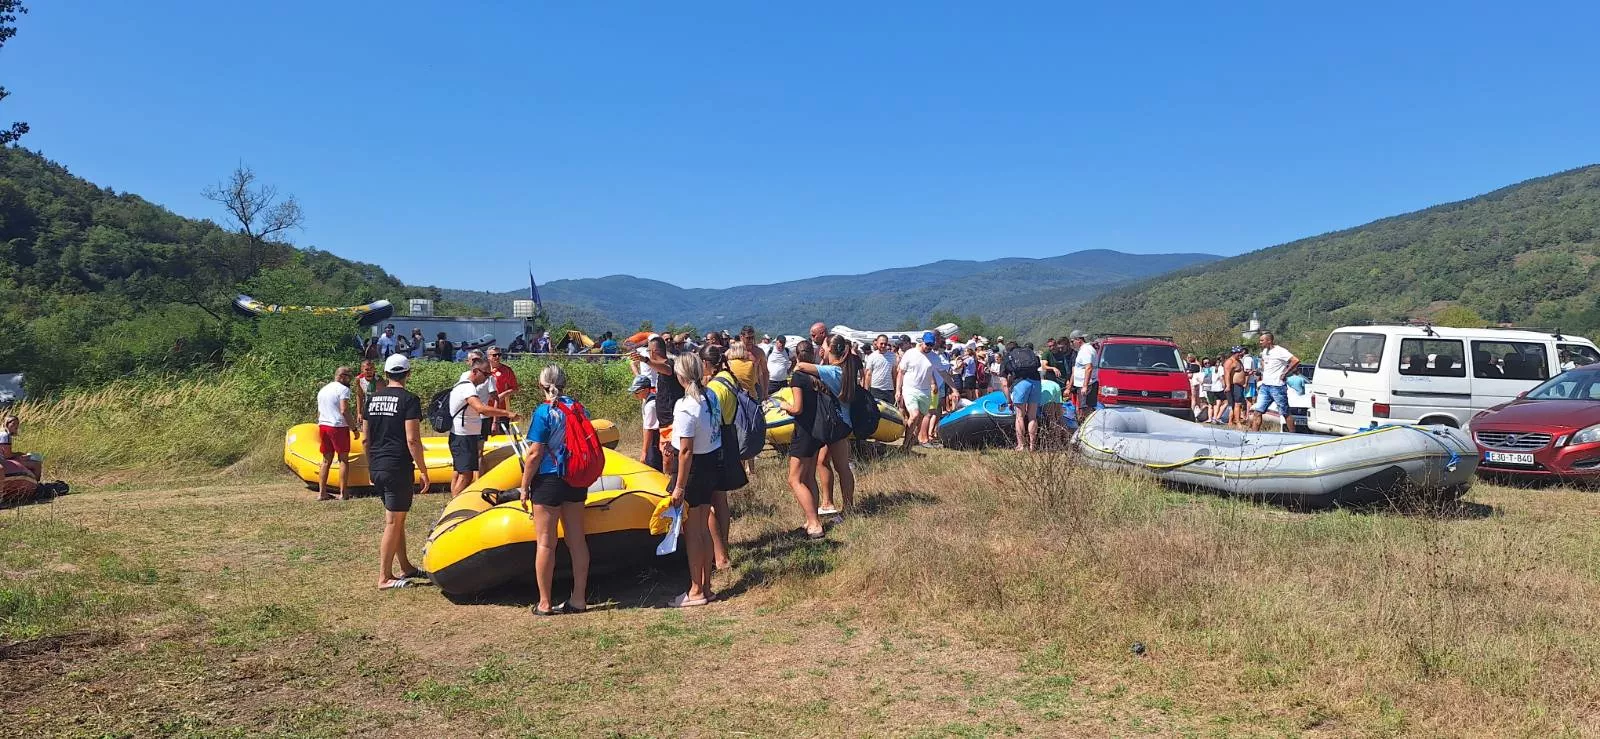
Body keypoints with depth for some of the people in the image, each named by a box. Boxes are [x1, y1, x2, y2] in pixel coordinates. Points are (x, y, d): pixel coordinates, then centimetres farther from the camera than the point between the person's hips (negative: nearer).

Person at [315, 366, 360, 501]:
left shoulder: (322, 390, 19)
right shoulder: (343, 389, -7)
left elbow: (319, 413, 20)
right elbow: (344, 410, -17)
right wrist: (355, 428, -13)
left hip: (323, 426, 7)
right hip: (338, 427, -7)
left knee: (326, 460, 12)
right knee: (343, 460, 0)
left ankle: (322, 492, 9)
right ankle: (343, 493, -1)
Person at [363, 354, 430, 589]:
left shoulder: (372, 399, 10)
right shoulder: (408, 400, -11)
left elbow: (366, 439, 14)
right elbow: (412, 440, -17)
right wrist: (424, 471, -11)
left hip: (376, 469, 7)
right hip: (398, 468, -7)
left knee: (398, 518, 18)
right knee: (393, 523, 0)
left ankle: (406, 568, 29)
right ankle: (384, 577, 5)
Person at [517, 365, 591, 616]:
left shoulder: (544, 412, -14)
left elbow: (535, 454, -16)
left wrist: (524, 487, -6)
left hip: (548, 481, -6)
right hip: (576, 481, 6)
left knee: (546, 542, 3)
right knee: (576, 540, 10)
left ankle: (544, 603, 10)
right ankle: (579, 599, 18)